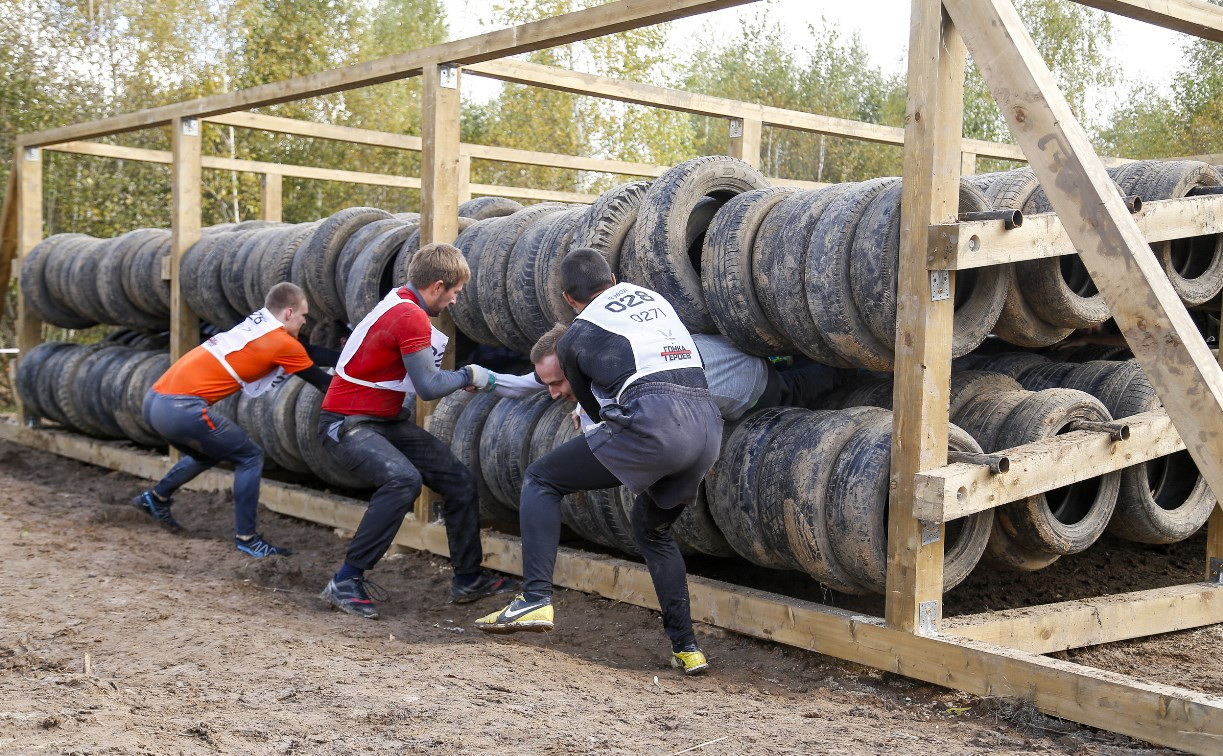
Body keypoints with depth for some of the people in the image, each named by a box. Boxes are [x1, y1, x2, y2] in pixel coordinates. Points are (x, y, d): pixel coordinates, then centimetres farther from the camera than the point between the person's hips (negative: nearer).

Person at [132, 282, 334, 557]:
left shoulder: (254, 323, 18)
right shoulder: (283, 343, -5)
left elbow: (304, 353, 29)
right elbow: (322, 382, 6)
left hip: (155, 400, 9)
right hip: (181, 408, -9)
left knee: (206, 453, 31)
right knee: (250, 457, 3)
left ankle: (156, 498, 37)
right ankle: (246, 538, 6)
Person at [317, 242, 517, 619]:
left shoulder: (401, 304, 9)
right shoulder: (410, 317, -22)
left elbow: (421, 374, 14)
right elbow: (429, 387, -24)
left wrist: (477, 379, 9)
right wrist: (469, 375, -8)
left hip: (387, 420, 10)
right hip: (347, 423, -10)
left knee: (459, 480, 6)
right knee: (403, 479, -34)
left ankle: (468, 578, 20)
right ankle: (345, 583, -24)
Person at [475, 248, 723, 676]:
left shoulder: (573, 339, 14)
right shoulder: (649, 296, 27)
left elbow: (595, 411, 25)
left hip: (654, 423, -6)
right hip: (709, 423, 6)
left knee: (541, 480, 11)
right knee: (652, 528, 28)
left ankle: (535, 600, -2)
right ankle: (686, 648, 24)